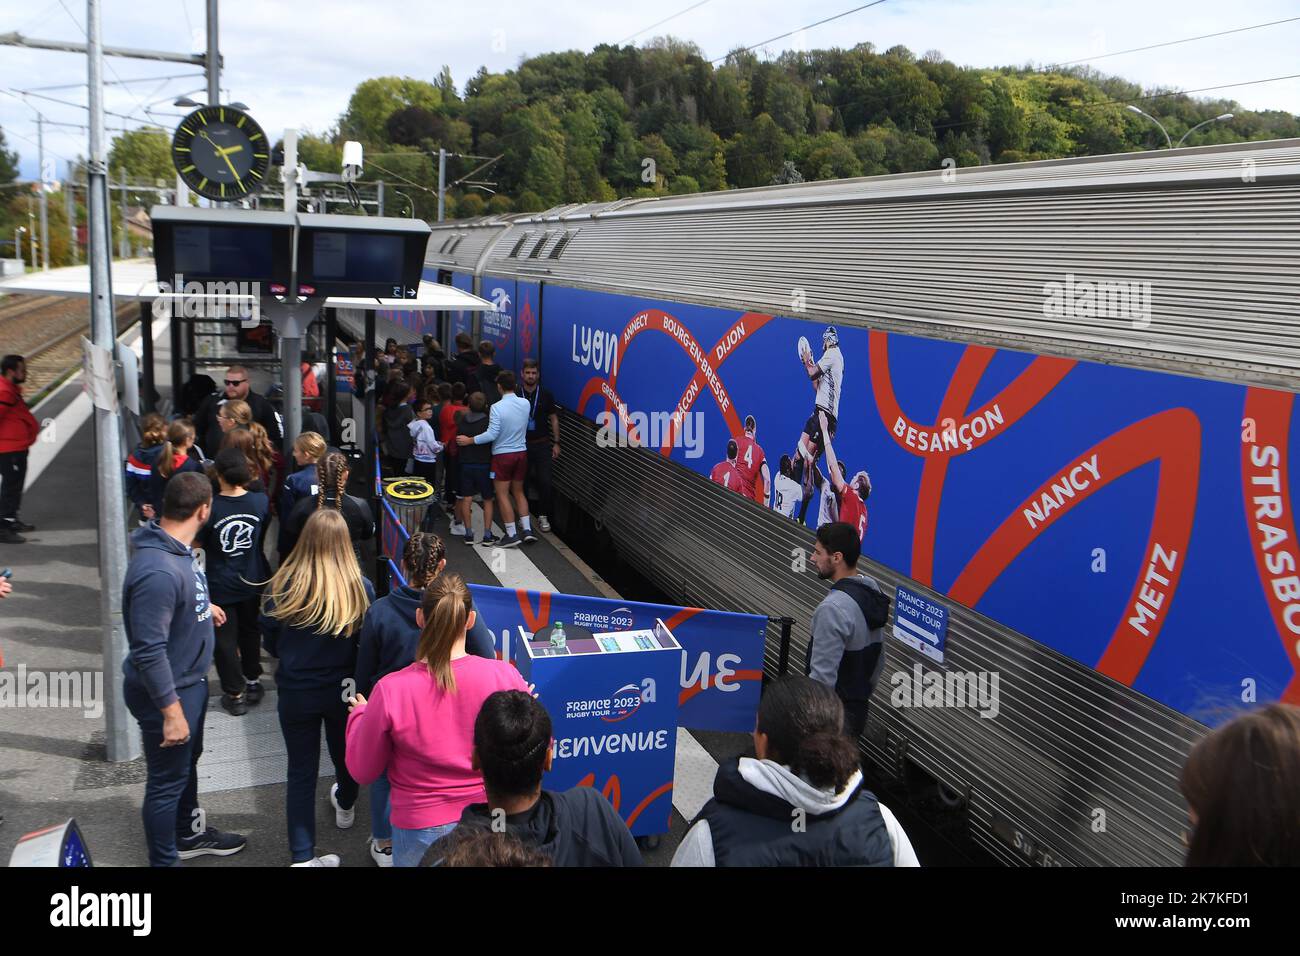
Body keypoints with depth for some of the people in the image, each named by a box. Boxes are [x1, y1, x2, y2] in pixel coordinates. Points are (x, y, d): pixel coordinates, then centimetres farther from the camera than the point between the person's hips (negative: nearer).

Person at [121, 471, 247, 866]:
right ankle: (164, 860, 27)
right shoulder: (158, 571, -34)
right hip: (166, 691, -10)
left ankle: (188, 833, 49)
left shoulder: (175, 548, -2)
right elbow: (149, 651, -32)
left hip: (189, 680, 10)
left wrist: (202, 607, 34)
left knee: (188, 760, 28)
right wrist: (172, 712, -28)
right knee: (167, 781, 8)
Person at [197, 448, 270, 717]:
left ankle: (235, 695, 16)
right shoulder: (261, 501, -11)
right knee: (250, 632, 23)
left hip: (220, 586, -4)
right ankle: (253, 681, 36)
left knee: (225, 639, 10)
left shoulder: (210, 507, -22)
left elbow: (197, 543, -9)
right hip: (252, 581, 4)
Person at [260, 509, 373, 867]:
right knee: (345, 754, 26)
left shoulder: (282, 585, -15)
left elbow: (269, 642, -3)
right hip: (344, 691, 1)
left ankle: (303, 856, 10)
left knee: (301, 770, 9)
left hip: (295, 692, -1)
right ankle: (345, 806, 54)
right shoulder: (359, 588, -18)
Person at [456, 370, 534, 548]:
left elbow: (492, 434, -20)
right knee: (518, 492, 19)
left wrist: (469, 440, -11)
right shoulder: (525, 404, -1)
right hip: (521, 452, 5)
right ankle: (527, 529, 13)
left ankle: (511, 535, 2)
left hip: (502, 455, -5)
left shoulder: (497, 407, -17)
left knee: (502, 495, 3)